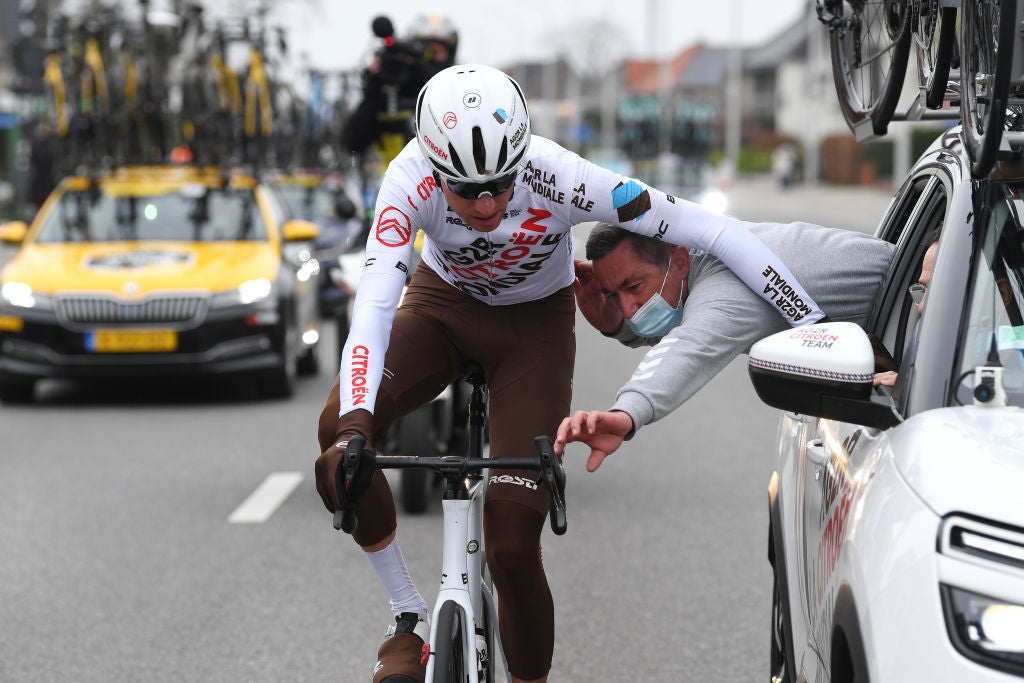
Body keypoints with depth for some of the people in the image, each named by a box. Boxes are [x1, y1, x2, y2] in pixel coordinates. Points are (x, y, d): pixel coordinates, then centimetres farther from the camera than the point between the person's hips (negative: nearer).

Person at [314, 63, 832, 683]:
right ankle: (411, 620, -6)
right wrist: (352, 430, -54)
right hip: (442, 305, 2)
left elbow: (718, 232, -33)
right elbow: (374, 303, -39)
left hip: (535, 325, -2)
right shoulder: (413, 180, -31)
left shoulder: (558, 178, -34)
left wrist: (819, 331, -34)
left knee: (512, 546, -14)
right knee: (338, 432, -26)